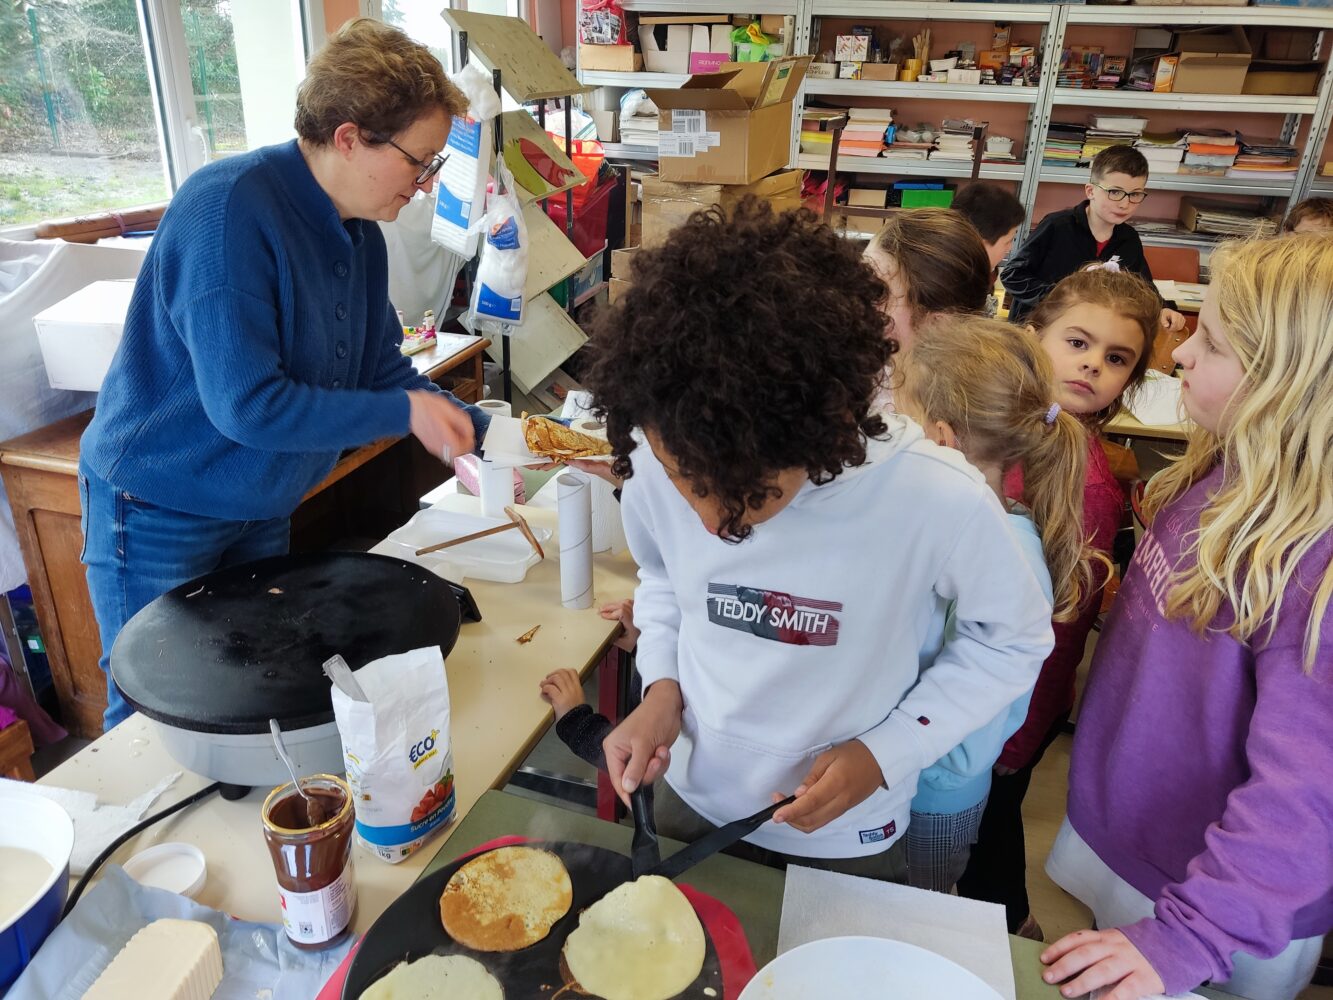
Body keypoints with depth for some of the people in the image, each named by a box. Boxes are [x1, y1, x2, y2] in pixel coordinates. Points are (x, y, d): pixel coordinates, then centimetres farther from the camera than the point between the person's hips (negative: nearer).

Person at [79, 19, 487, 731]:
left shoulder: (360, 231, -2)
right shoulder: (229, 207, -27)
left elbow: (382, 369, 2)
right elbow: (245, 403, -31)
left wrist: (477, 436, -10)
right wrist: (403, 412, -25)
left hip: (259, 509, 8)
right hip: (159, 509, -7)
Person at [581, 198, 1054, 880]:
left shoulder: (939, 500, -32)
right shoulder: (656, 461, -22)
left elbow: (1013, 640, -11)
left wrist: (887, 752, -17)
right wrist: (662, 686, -13)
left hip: (845, 839, -2)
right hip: (688, 800, 3)